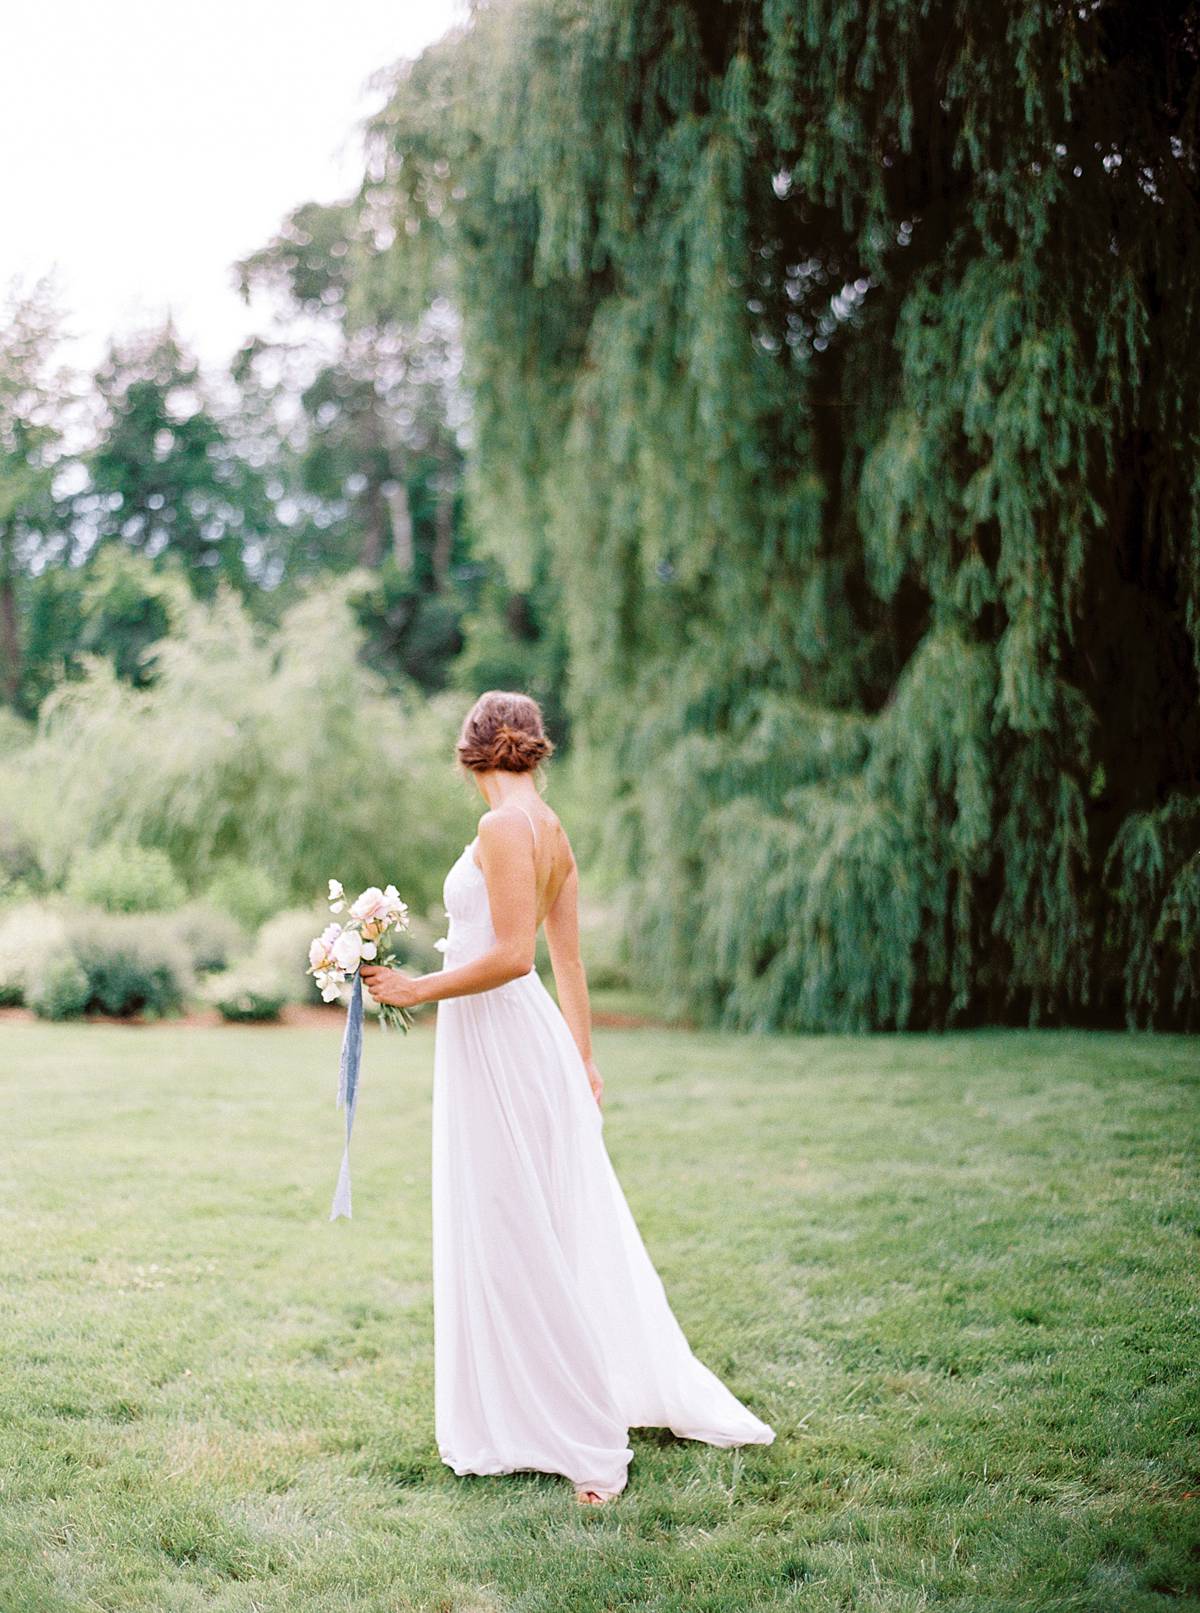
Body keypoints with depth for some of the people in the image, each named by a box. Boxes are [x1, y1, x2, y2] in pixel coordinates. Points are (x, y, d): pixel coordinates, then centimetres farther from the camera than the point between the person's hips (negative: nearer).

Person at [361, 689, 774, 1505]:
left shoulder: (504, 827, -15)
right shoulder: (553, 833, 11)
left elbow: (512, 954, -23)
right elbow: (570, 962, 16)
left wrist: (421, 988, -14)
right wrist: (584, 1058, 21)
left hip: (501, 1041, -9)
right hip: (531, 1040, 9)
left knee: (520, 1240, -2)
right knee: (570, 1230, 17)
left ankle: (592, 1441, 4)